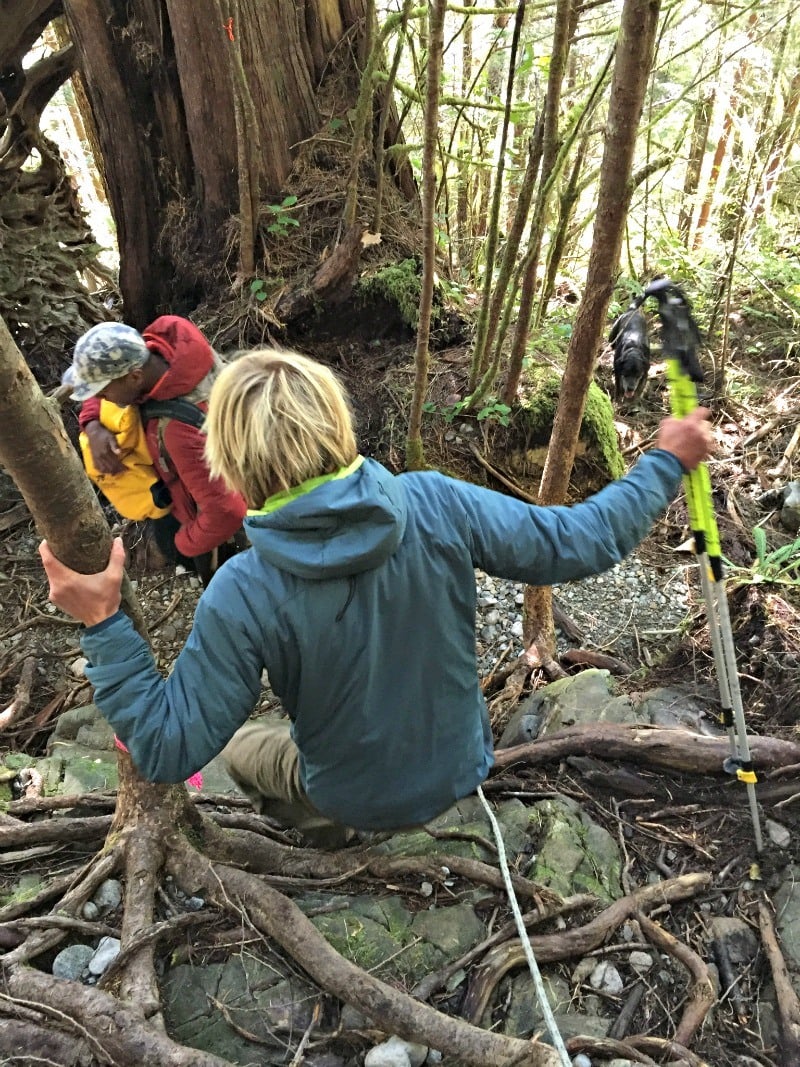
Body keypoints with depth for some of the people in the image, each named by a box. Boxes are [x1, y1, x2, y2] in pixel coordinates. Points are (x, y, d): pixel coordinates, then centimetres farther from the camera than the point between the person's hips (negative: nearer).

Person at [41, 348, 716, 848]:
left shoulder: (243, 594, -32)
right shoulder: (435, 505, -27)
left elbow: (168, 749, -23)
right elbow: (578, 543, -18)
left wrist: (102, 621, -23)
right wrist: (666, 462, -3)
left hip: (358, 800, -1)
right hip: (462, 769, 2)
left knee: (242, 747, 27)